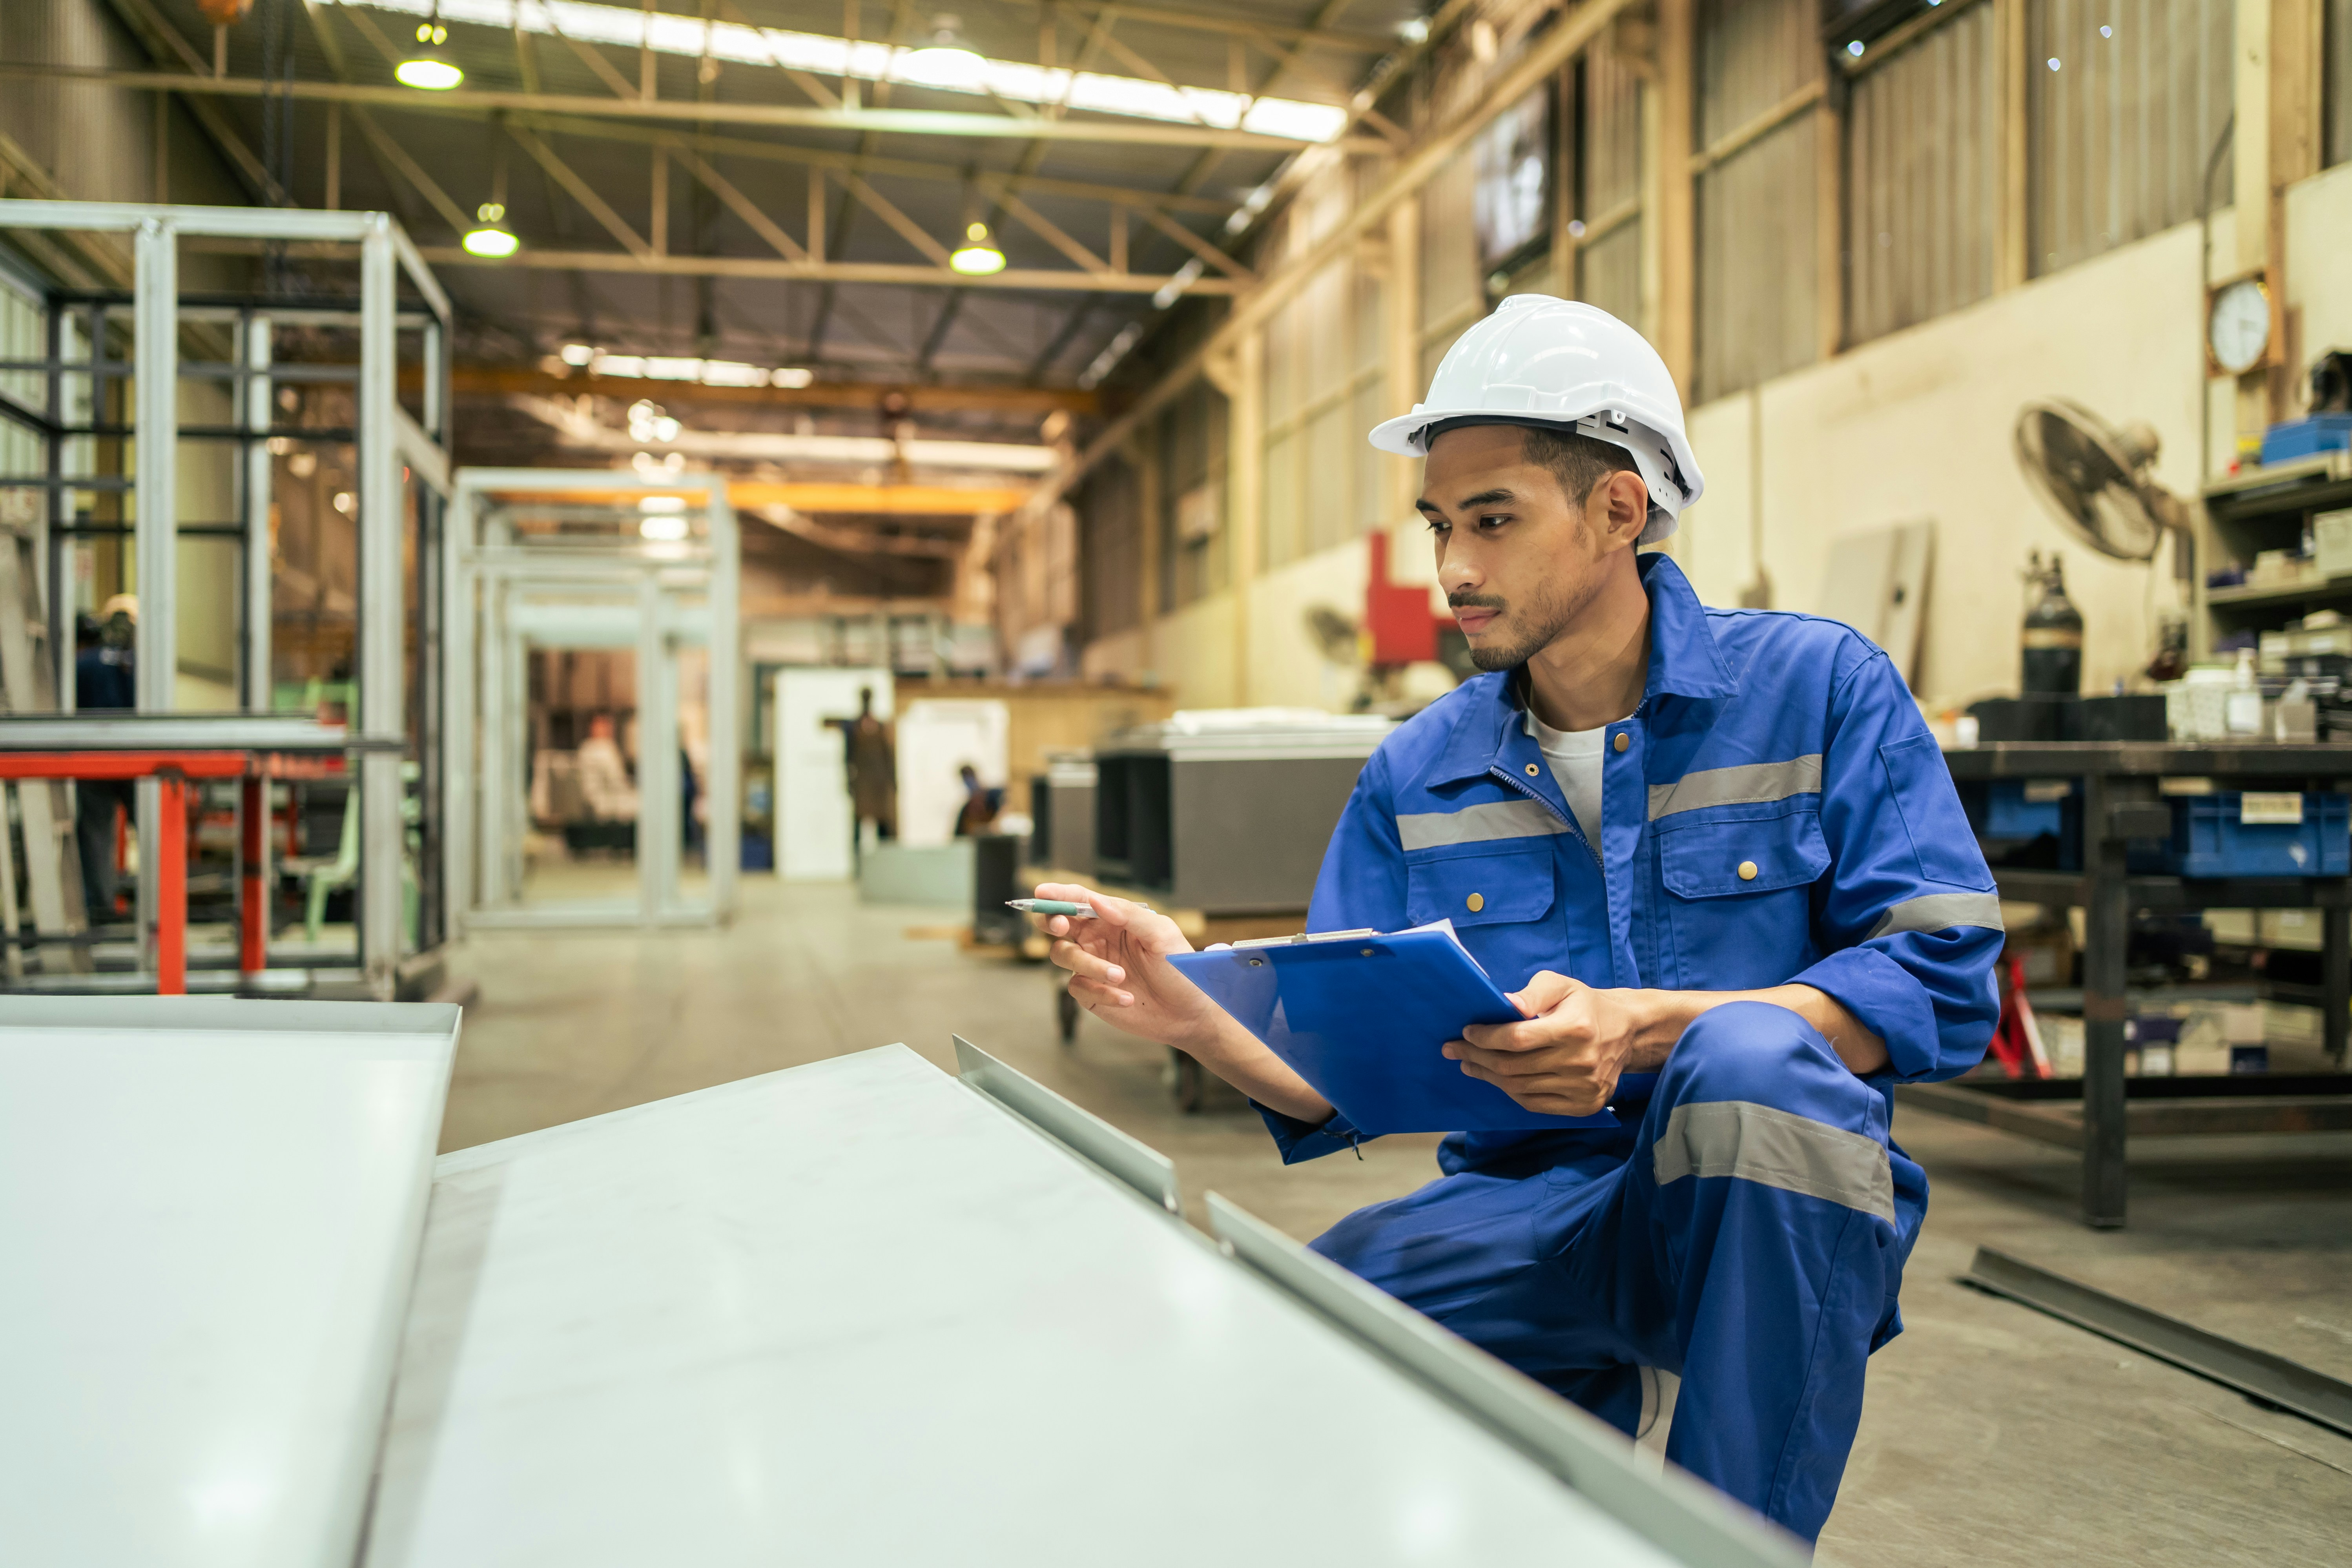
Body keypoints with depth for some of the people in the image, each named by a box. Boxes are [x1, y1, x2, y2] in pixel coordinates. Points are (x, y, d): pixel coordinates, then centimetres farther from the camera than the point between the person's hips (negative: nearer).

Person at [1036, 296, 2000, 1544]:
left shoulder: (1817, 687, -1)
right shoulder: (1417, 773, 9)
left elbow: (1942, 981, -10)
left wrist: (1641, 1029, -23)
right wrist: (1197, 1015, -14)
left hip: (1773, 1205, -2)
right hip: (1531, 1201, 2)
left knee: (1749, 1060, -36)